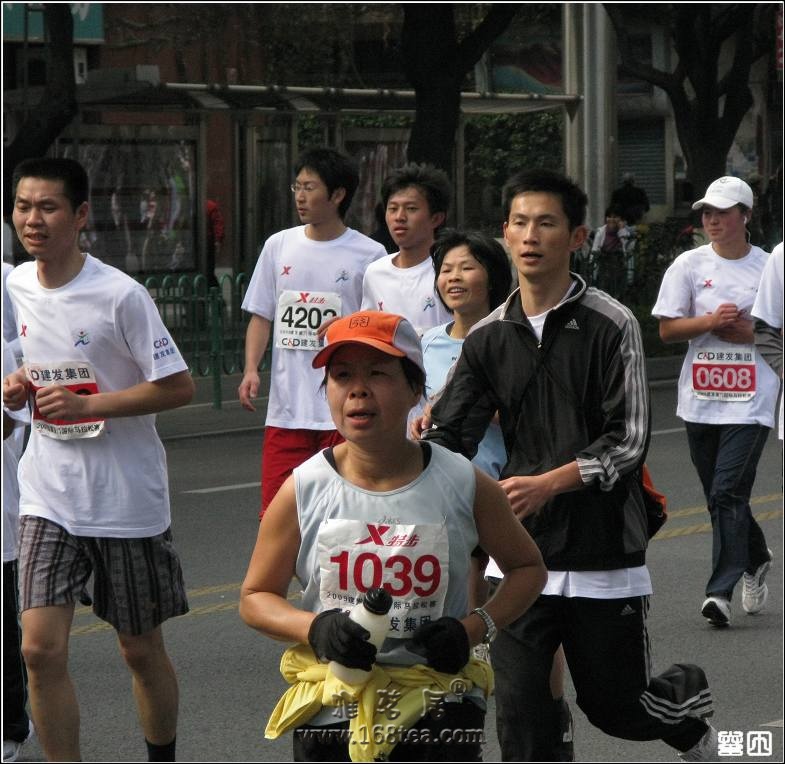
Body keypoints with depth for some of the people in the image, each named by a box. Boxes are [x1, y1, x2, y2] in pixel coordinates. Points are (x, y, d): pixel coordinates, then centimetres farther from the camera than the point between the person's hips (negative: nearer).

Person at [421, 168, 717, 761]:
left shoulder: (611, 326, -6)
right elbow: (447, 434, 7)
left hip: (603, 553, -3)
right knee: (520, 716, -7)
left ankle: (686, 697, 43)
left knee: (616, 707, 10)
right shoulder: (489, 337, 6)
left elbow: (629, 442, -10)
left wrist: (549, 483, -22)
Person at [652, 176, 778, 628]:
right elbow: (667, 329, 2)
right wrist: (711, 321, -13)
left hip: (751, 400, -3)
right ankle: (756, 557, 38)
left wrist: (749, 332, -11)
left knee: (729, 493, -13)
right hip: (700, 399, 3)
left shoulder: (771, 267, 1)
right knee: (719, 496, 12)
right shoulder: (689, 265, 4)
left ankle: (722, 590, -10)